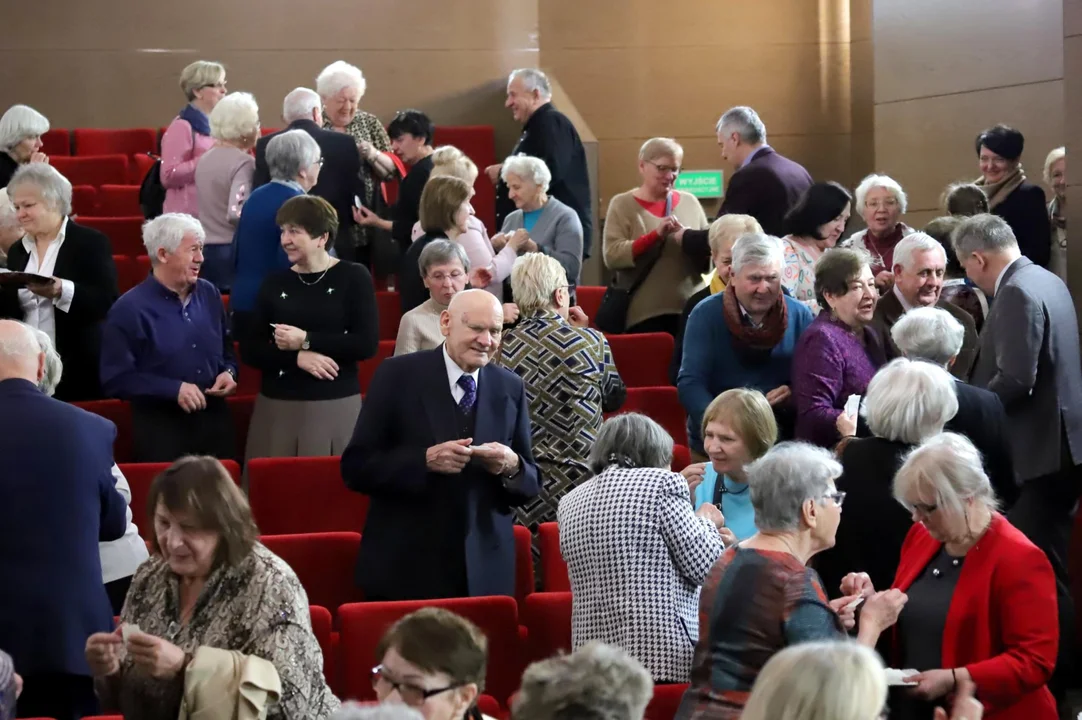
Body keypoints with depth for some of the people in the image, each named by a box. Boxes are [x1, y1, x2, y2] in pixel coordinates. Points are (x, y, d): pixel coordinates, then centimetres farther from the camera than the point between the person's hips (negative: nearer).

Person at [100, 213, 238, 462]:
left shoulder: (209, 295, 9)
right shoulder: (129, 310, -10)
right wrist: (174, 389, -20)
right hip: (160, 430, -5)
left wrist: (228, 373, -2)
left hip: (215, 422, 5)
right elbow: (115, 379, -14)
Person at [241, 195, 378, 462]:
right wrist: (297, 357, -11)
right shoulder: (275, 283, 9)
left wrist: (306, 341, -12)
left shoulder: (353, 277, 1)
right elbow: (249, 350, 5)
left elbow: (367, 344, -8)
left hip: (335, 407, -3)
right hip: (275, 407, 3)